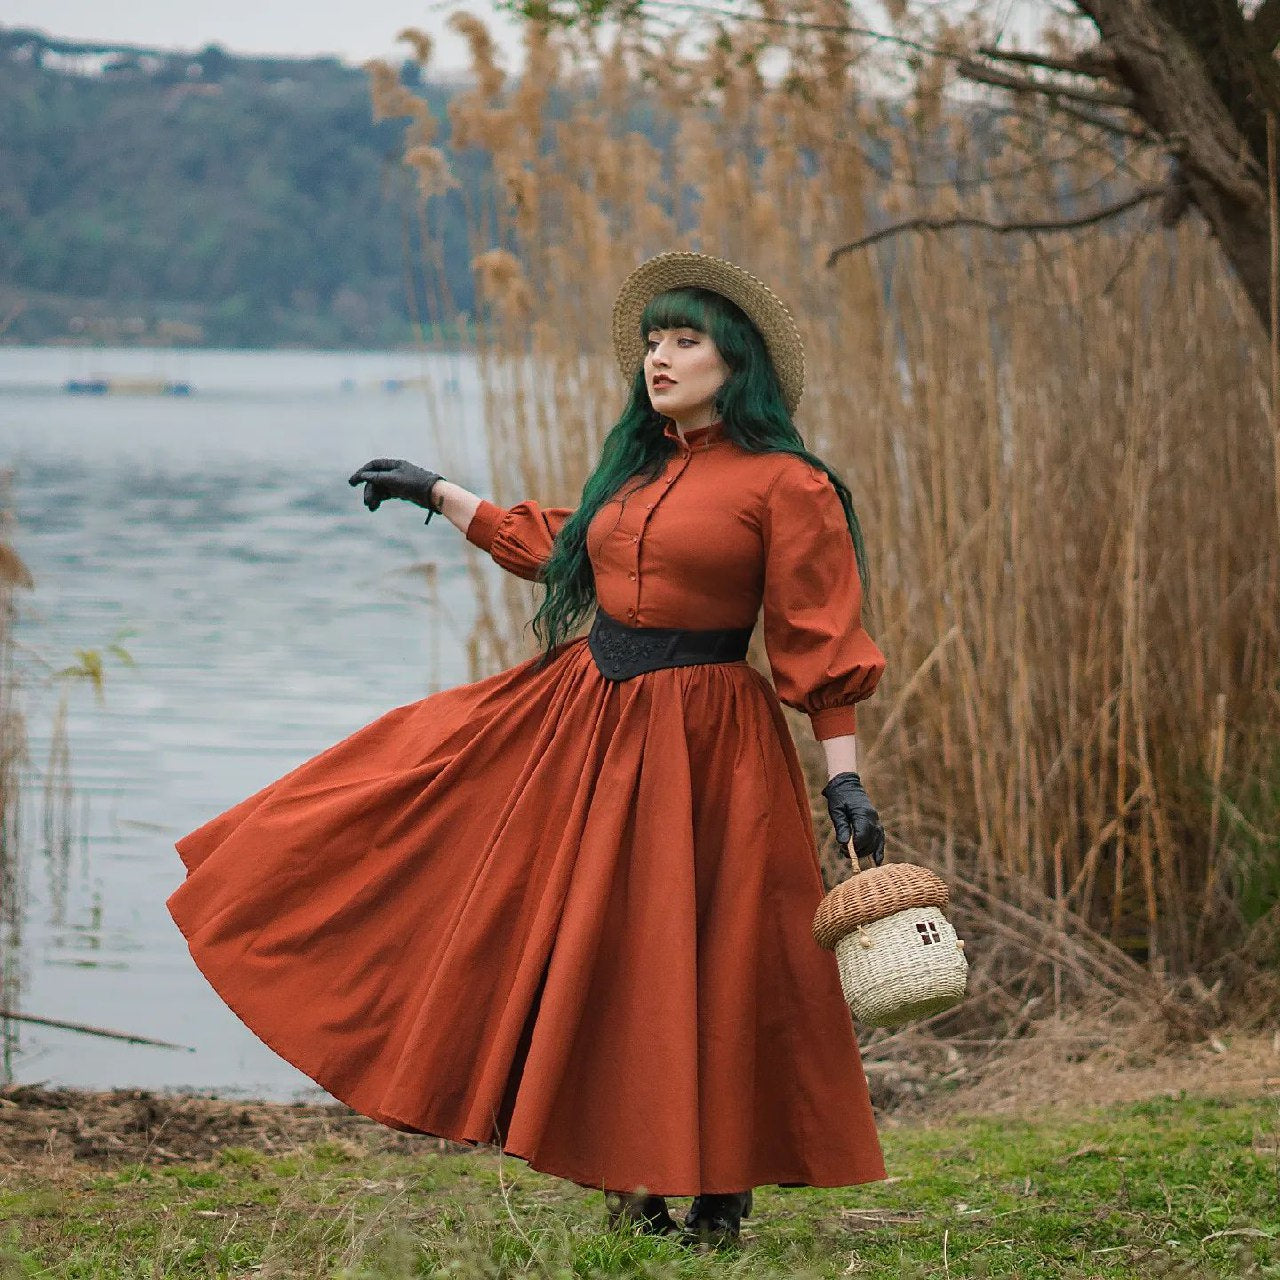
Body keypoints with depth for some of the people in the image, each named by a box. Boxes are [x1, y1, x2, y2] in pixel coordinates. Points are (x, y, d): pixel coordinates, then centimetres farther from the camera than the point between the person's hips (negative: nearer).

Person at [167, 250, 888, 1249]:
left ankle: (722, 1195, 12)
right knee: (585, 943, 9)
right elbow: (554, 546, 29)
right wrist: (440, 494, 34)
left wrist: (846, 777, -16)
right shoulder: (635, 466, 12)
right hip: (583, 715, 7)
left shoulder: (785, 485, -10)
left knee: (709, 964, -2)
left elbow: (822, 645, -12)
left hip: (703, 737, -7)